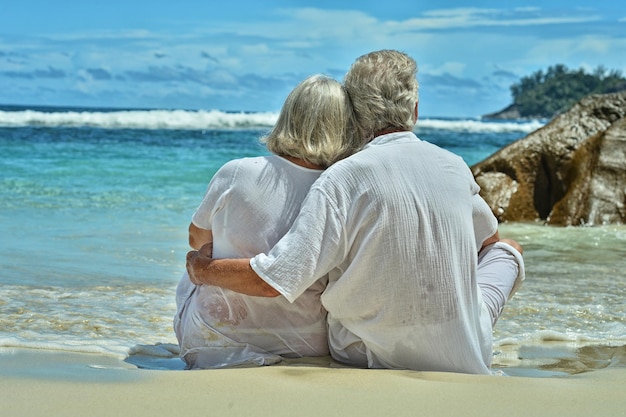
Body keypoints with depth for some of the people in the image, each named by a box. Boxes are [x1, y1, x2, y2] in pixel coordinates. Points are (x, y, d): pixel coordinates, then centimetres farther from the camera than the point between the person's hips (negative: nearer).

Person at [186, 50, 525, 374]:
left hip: (370, 359, -1)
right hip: (465, 362, 2)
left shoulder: (343, 179, -19)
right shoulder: (456, 168, -6)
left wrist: (203, 270, -5)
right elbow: (488, 239, 17)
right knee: (506, 250, 27)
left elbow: (272, 280, -24)